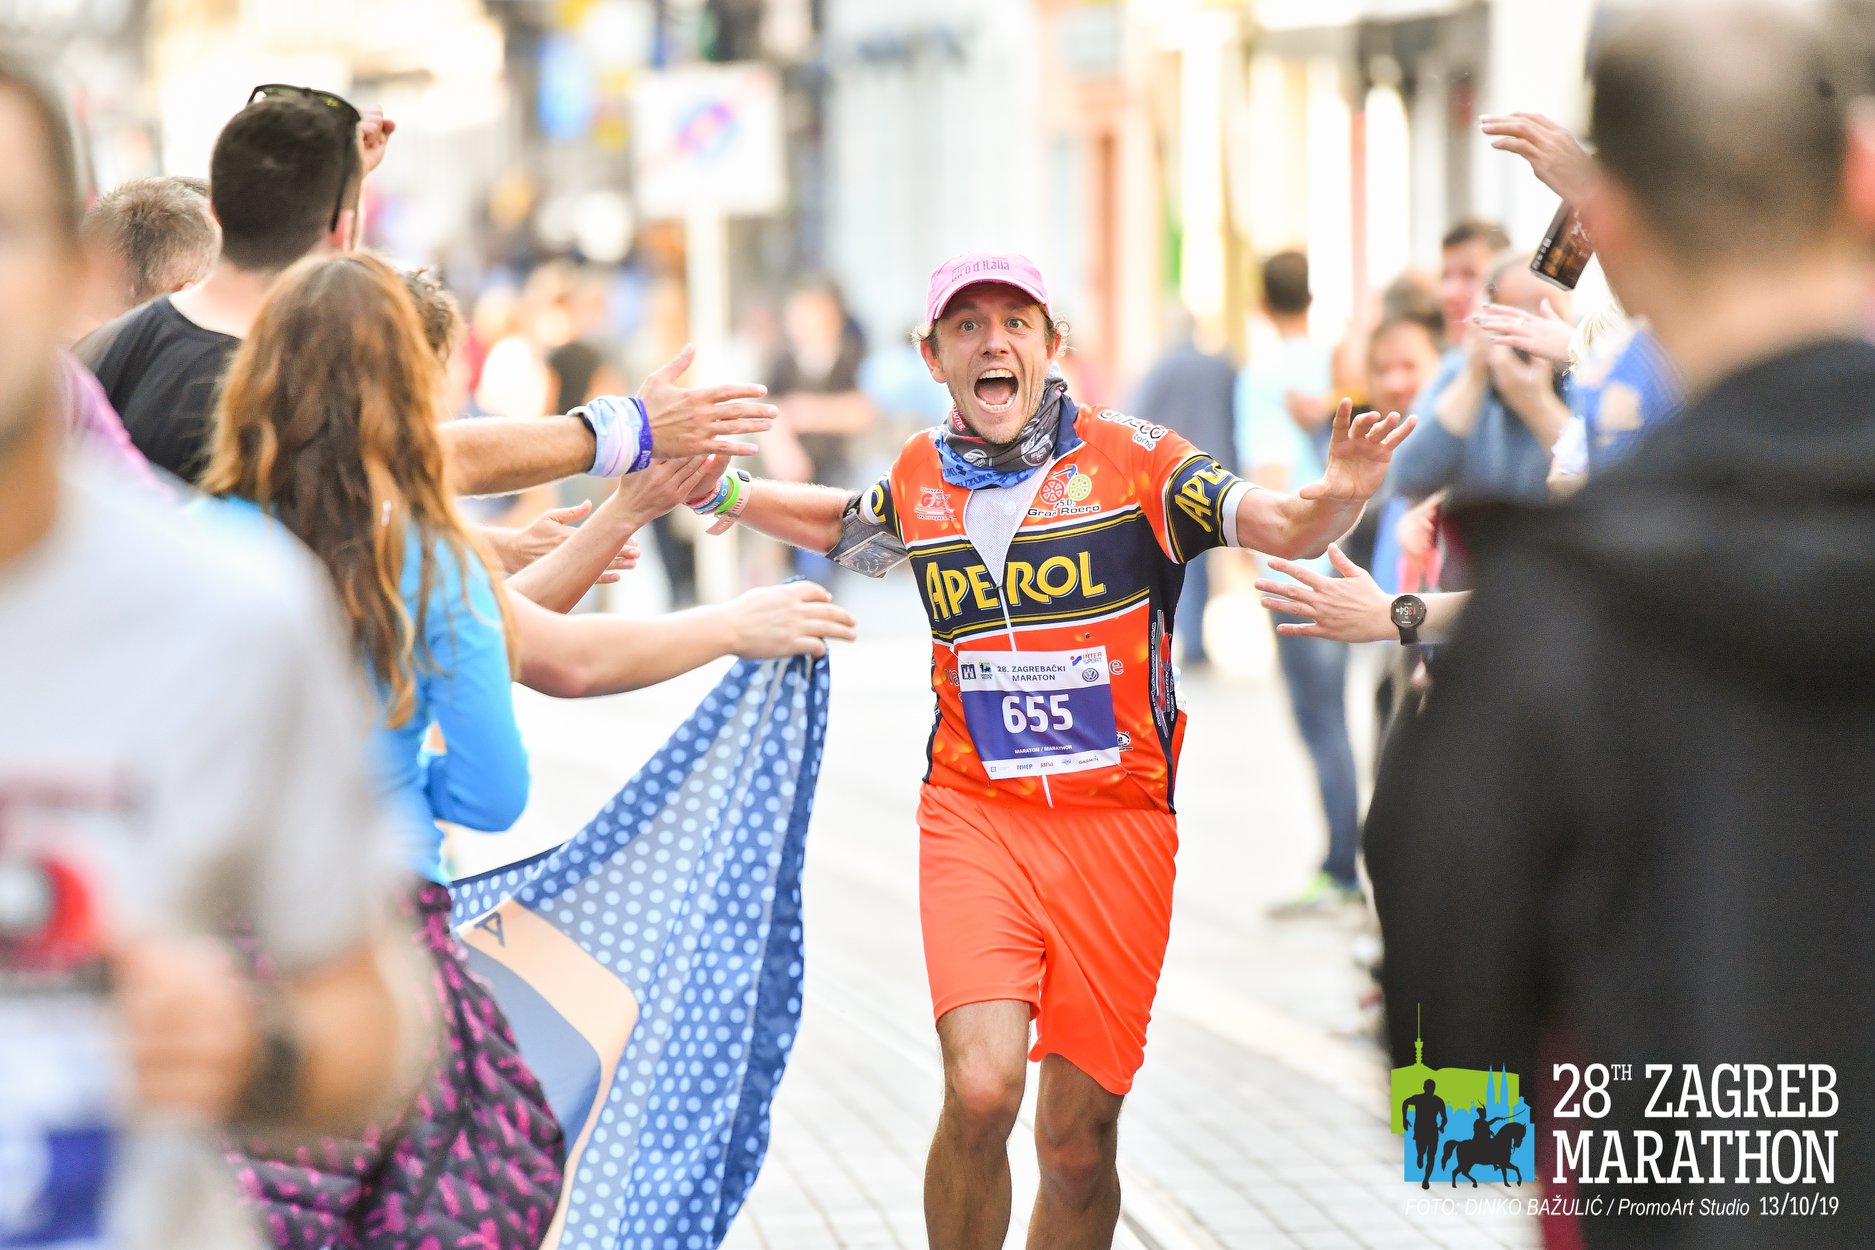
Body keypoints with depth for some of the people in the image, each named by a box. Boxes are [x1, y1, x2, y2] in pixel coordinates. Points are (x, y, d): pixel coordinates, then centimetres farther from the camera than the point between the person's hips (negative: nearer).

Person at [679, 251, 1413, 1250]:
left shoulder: (1128, 457, -4)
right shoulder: (918, 478, 6)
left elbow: (1278, 528, -12)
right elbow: (848, 530, 29)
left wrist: (1334, 499, -34)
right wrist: (724, 493, 17)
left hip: (1117, 824, -1)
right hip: (973, 816, 1)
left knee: (1078, 1139, 3)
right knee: (980, 1090, -19)